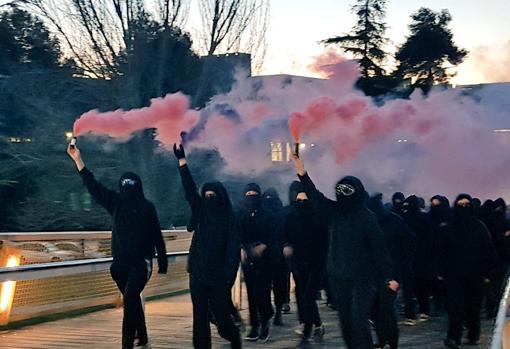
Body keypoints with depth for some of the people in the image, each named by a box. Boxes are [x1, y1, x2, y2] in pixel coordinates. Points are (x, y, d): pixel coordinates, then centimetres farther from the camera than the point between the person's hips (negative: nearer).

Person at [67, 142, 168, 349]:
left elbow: (157, 236, 0)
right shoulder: (116, 203, 5)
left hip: (141, 262, -4)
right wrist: (77, 160, 0)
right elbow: (93, 186, 5)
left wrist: (163, 263, 1)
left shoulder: (147, 207, -3)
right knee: (132, 301, 15)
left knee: (129, 300, -18)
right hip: (120, 262, 4)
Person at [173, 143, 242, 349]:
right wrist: (181, 159, -8)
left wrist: (229, 275, -17)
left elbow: (234, 249, -8)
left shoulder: (230, 219, -3)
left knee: (220, 314, 3)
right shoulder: (200, 212, 7)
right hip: (198, 273, 3)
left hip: (218, 276, -3)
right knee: (200, 317, 2)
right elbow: (189, 189, 0)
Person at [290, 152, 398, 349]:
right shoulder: (334, 211, 3)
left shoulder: (367, 218, -10)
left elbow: (379, 248, -10)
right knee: (345, 322, 12)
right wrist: (302, 173, -16)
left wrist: (389, 277, -13)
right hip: (339, 277, 5)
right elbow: (315, 197, -3)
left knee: (359, 323, -10)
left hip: (363, 278, -5)